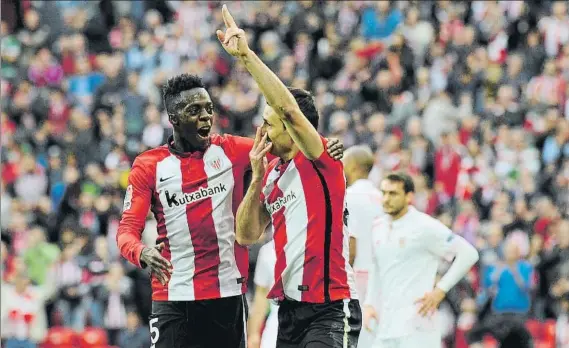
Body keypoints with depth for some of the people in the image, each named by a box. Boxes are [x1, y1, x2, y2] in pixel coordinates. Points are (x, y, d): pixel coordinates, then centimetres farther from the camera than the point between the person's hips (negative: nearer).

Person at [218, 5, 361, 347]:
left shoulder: (320, 161, -8)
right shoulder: (273, 173, 14)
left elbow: (289, 109, -24)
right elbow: (247, 235, 12)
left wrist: (246, 54, -24)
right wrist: (257, 178, 1)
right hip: (290, 307, 9)